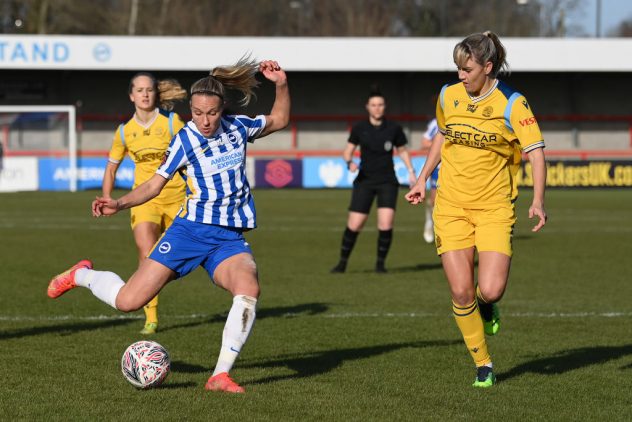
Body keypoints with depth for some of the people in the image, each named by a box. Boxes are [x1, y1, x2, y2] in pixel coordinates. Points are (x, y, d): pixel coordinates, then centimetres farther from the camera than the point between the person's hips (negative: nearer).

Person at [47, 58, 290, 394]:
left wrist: (281, 85, 7)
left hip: (230, 238, 2)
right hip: (190, 230, -2)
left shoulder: (237, 127, 4)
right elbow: (154, 185, 0)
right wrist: (119, 204, -15)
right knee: (127, 302, -7)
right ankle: (82, 275, 28)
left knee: (249, 288, -32)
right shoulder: (185, 140, -5)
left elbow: (279, 121, 22)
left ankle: (220, 376, -25)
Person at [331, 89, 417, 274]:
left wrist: (411, 171, 3)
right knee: (354, 225, -5)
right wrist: (349, 162, -16)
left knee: (386, 224, -15)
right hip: (365, 181, 0)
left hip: (387, 182, 0)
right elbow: (348, 150, 6)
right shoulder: (359, 128, -1)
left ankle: (380, 263, 3)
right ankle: (342, 262, 14)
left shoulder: (394, 128, -1)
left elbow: (402, 150, 13)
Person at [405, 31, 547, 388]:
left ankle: (487, 304, 23)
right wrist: (423, 179, 21)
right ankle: (483, 365, 11)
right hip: (452, 206, 3)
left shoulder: (511, 103, -9)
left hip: (494, 207, -3)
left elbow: (536, 152, -12)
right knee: (461, 292, -6)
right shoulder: (448, 96, 4)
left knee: (491, 290, -16)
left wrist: (538, 201, -24)